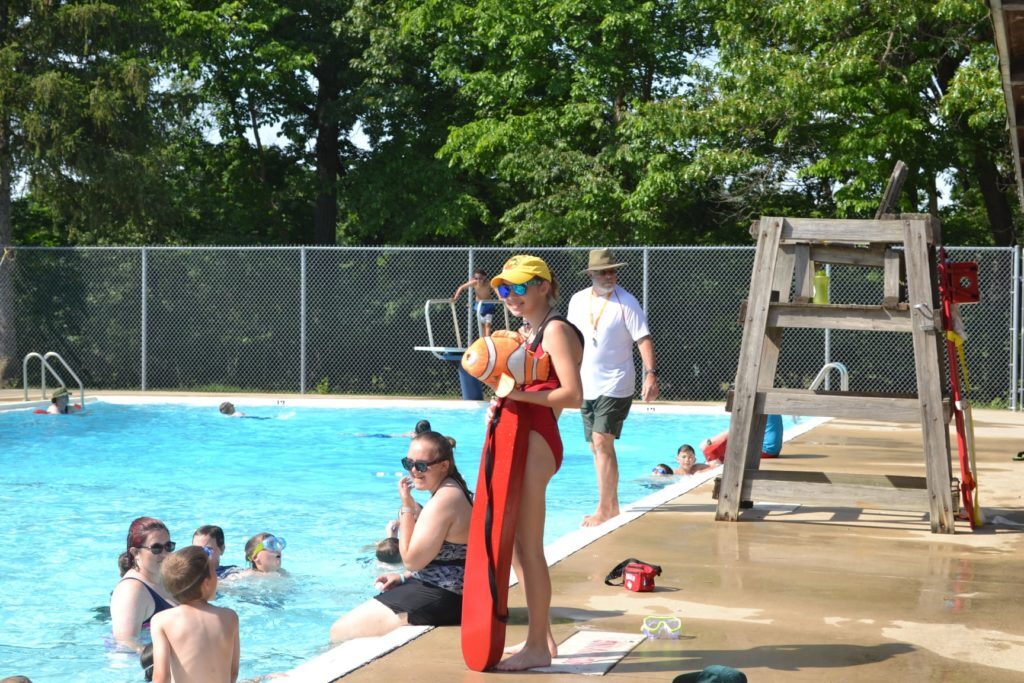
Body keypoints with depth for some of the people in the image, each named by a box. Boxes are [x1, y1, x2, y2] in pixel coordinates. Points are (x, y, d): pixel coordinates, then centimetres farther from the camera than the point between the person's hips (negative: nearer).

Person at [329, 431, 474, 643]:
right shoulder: (453, 491, 11)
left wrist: (407, 507, -16)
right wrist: (404, 577, 11)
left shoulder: (443, 500, -21)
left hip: (438, 599, -11)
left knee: (339, 632, -5)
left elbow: (412, 560, -18)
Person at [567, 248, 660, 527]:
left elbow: (644, 339, -14)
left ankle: (604, 510, -14)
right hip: (587, 385, 6)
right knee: (597, 446, 10)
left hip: (615, 385, -6)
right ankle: (611, 507, 20)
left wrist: (651, 374, -25)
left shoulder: (626, 302, -9)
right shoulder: (578, 301, 8)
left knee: (602, 442, -15)